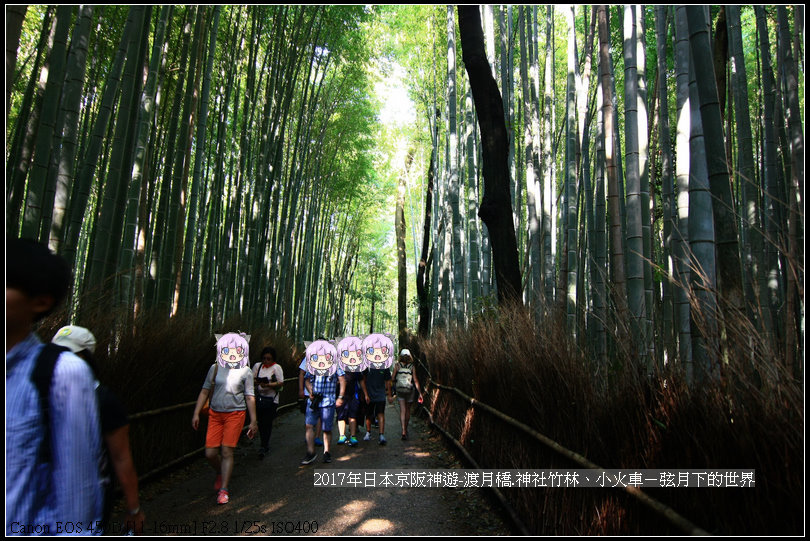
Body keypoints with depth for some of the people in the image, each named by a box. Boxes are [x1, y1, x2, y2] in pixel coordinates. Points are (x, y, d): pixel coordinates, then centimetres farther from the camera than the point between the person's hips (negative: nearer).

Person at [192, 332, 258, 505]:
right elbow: (205, 391, 9)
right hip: (215, 414, 2)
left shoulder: (245, 371, 1)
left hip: (235, 414, -2)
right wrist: (196, 414, 3)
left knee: (227, 451, -4)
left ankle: (223, 489, 9)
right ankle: (220, 474, 32)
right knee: (210, 453, 0)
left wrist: (253, 421, 2)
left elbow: (250, 397, 2)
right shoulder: (215, 368, 5)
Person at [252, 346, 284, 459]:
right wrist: (257, 382, -12)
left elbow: (281, 383, -7)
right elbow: (252, 379, 11)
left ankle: (264, 447, 3)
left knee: (267, 423, -6)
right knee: (261, 422, 8)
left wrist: (268, 384, -20)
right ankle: (266, 445, 23)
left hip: (271, 398, -4)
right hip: (259, 397, 4)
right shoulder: (257, 366, 8)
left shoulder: (276, 367, -3)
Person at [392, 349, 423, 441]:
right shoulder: (412, 367, -4)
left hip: (400, 391, -1)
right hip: (410, 391, 1)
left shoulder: (397, 365, -5)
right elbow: (416, 381, -8)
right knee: (408, 410, 17)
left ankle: (403, 431, -18)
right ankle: (406, 430, 30)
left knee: (402, 411, -2)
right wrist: (420, 393, -6)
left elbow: (392, 378, -6)